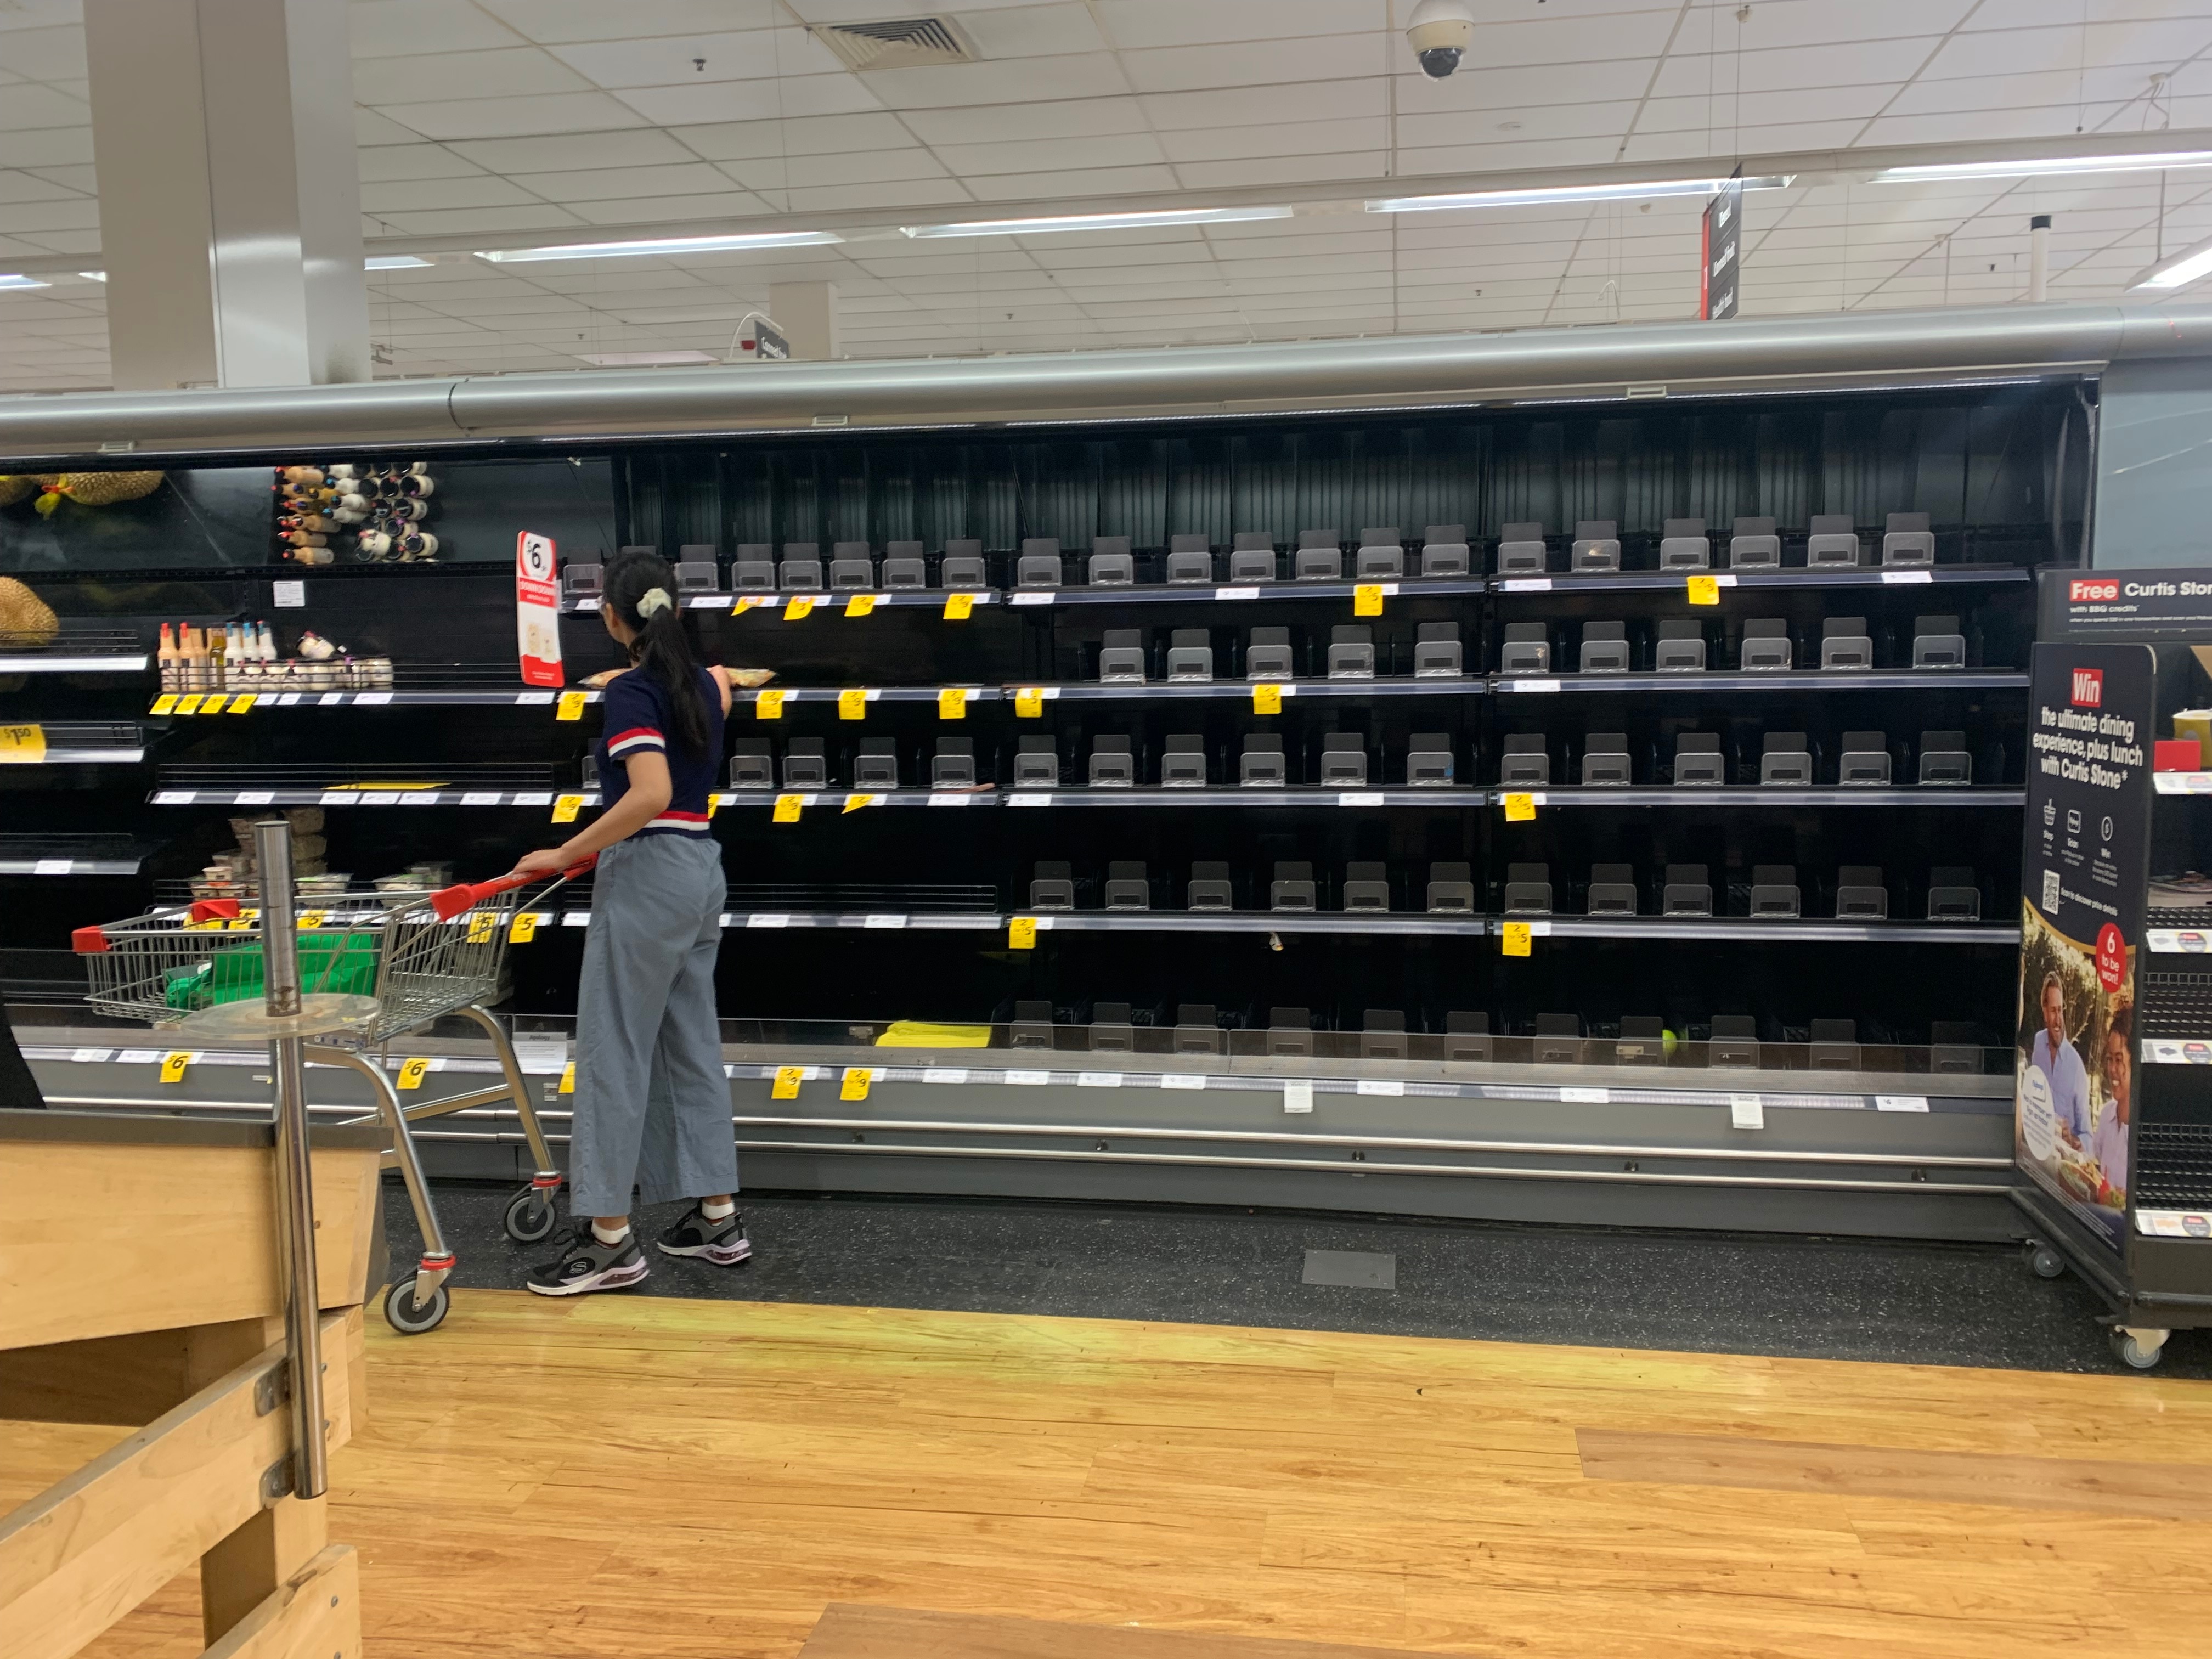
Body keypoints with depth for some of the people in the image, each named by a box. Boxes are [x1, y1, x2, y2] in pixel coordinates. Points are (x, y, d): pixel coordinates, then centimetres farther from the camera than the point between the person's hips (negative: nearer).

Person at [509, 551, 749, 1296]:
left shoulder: (630, 693, -13)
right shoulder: (700, 683, 10)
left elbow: (651, 794, -27)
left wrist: (566, 854, -21)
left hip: (647, 873, -8)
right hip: (702, 870, 9)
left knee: (613, 1051, -3)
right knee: (691, 1046, 13)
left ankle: (610, 1239, 1)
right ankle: (718, 1218, 18)